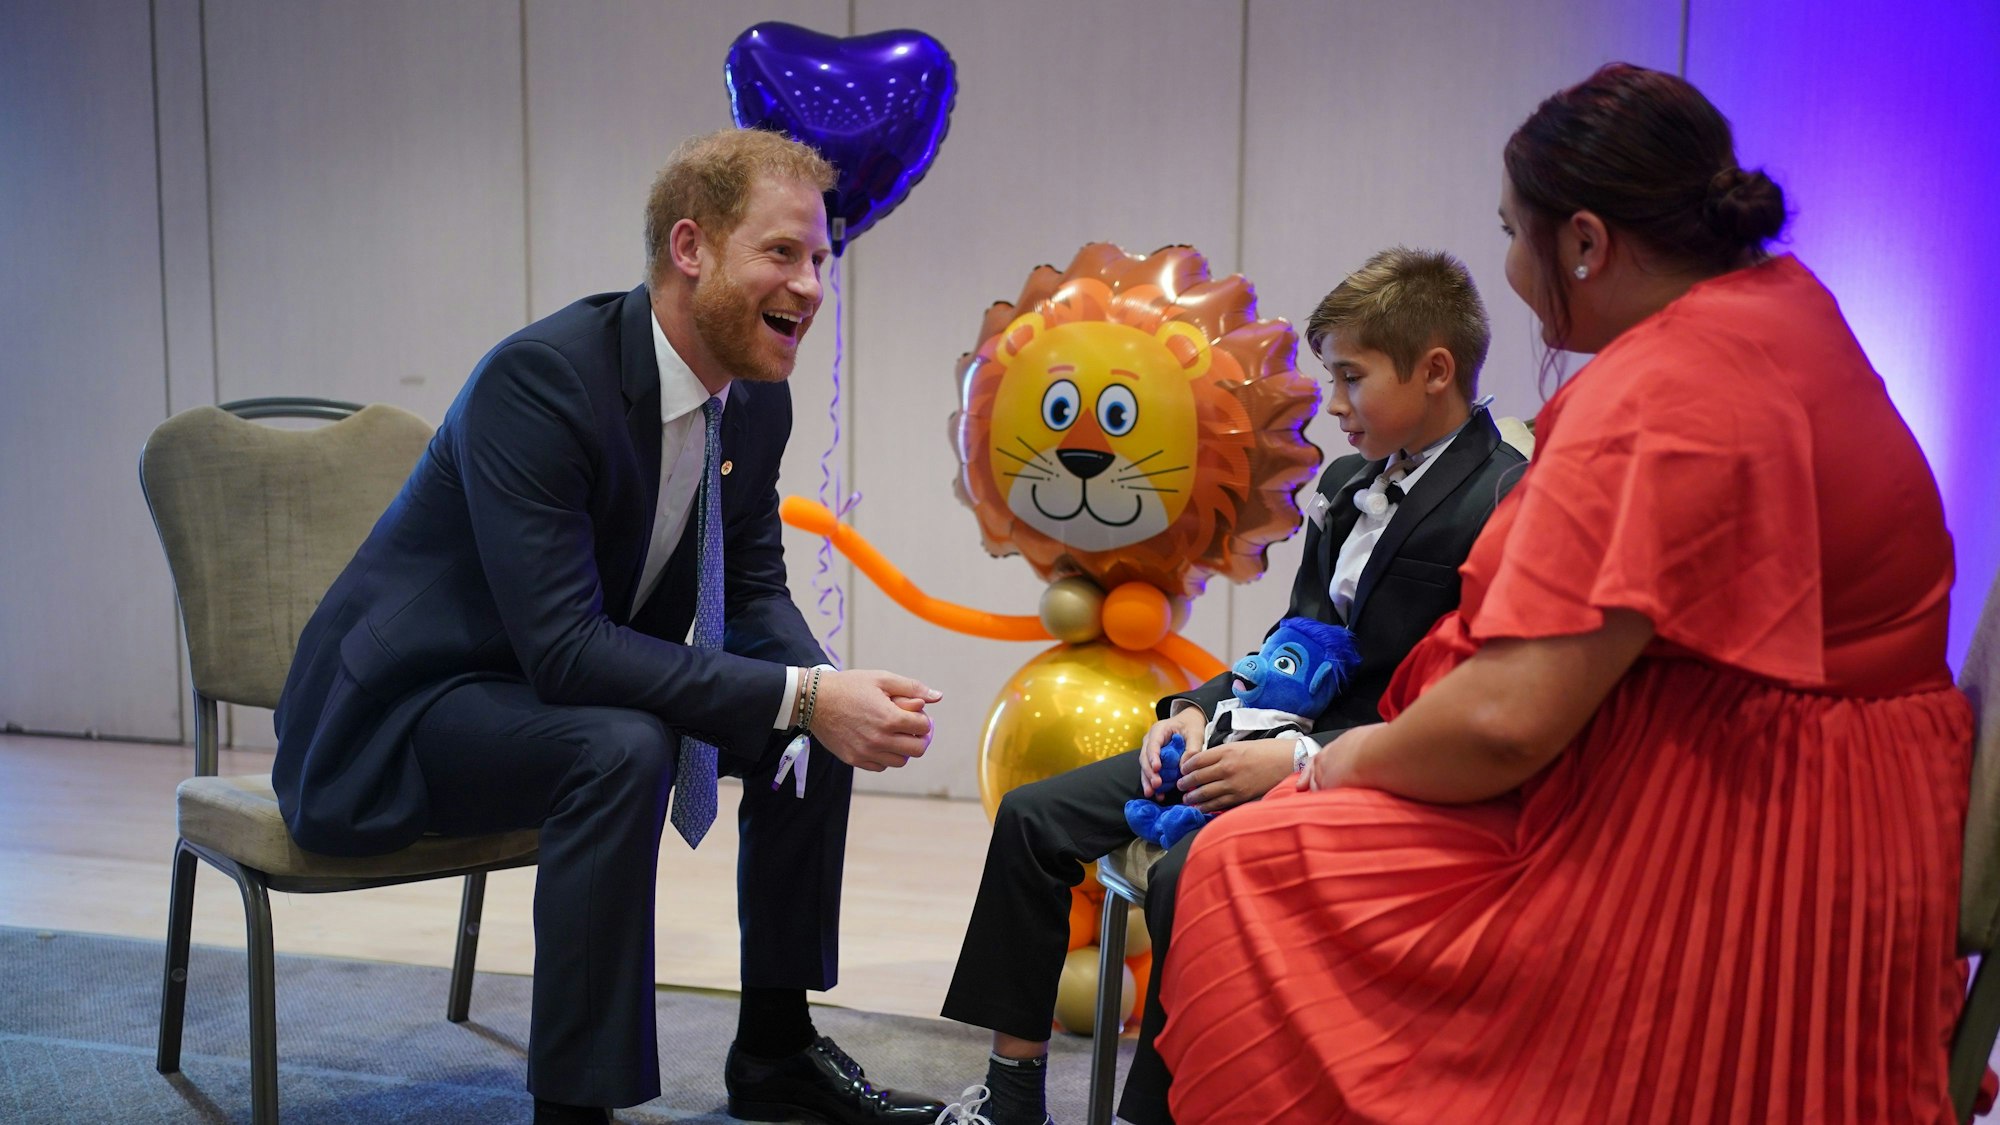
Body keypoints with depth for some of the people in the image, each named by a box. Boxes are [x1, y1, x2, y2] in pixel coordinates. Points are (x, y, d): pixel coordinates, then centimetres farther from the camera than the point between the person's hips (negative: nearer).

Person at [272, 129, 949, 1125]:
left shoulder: (757, 397, -4)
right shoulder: (538, 379, -28)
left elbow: (753, 593, 4)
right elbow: (564, 649, -34)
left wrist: (826, 690, -18)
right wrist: (802, 698, -36)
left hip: (561, 681, 8)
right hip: (403, 708, -8)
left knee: (824, 724, 2)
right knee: (620, 749, -35)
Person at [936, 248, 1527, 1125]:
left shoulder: (1506, 504, -14)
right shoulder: (1348, 483, 13)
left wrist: (1299, 760, -24)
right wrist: (1198, 708, 2)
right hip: (1275, 729, 9)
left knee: (1188, 879, -33)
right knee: (1034, 818, 0)